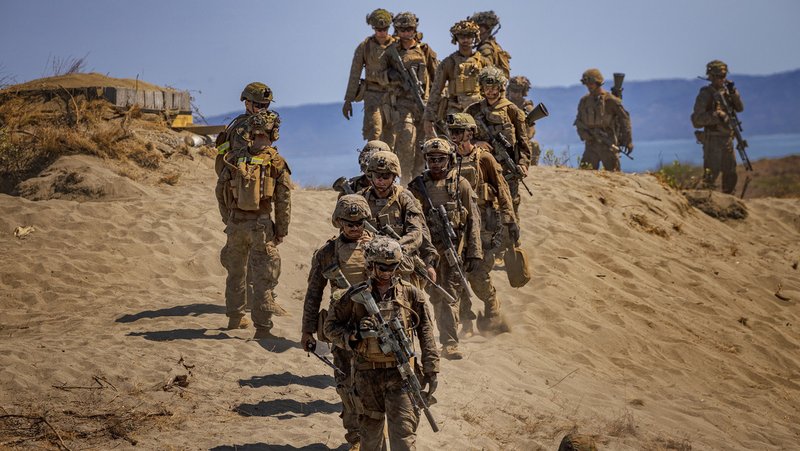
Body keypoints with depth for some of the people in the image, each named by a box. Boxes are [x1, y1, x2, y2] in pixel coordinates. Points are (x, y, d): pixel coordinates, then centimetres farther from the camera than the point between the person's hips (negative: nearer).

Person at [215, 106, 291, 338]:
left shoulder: (235, 157, 2)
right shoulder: (276, 162, -8)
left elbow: (220, 191, 8)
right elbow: (283, 200, -7)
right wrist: (282, 230, 1)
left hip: (235, 222, 4)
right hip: (261, 224, -4)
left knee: (236, 271, 20)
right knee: (263, 277, 1)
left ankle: (235, 318, 32)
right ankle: (262, 327, 0)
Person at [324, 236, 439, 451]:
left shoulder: (411, 294, 2)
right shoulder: (356, 296, 1)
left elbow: (426, 334, 4)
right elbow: (330, 325, 8)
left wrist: (431, 370, 0)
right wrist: (352, 336, -12)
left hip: (401, 374, -1)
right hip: (368, 376, 1)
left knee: (403, 433, -7)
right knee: (370, 431, 14)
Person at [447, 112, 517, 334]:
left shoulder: (484, 158, -3)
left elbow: (502, 189, -3)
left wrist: (510, 221, -7)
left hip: (484, 223, -5)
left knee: (478, 274, -9)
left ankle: (492, 314, 11)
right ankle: (466, 322, 9)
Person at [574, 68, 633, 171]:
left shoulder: (610, 100, -6)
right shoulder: (584, 101, 9)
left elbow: (624, 118, -3)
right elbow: (579, 121, 15)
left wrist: (628, 141, -6)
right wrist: (583, 133, -7)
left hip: (608, 144, -4)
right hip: (591, 143, 4)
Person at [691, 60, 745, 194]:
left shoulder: (727, 91, 11)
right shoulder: (705, 94, -8)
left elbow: (740, 108, 3)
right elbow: (696, 120, -14)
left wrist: (734, 93, -10)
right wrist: (715, 116, -24)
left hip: (727, 138, 7)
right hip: (712, 139, -7)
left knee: (730, 173, 13)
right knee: (711, 173, -10)